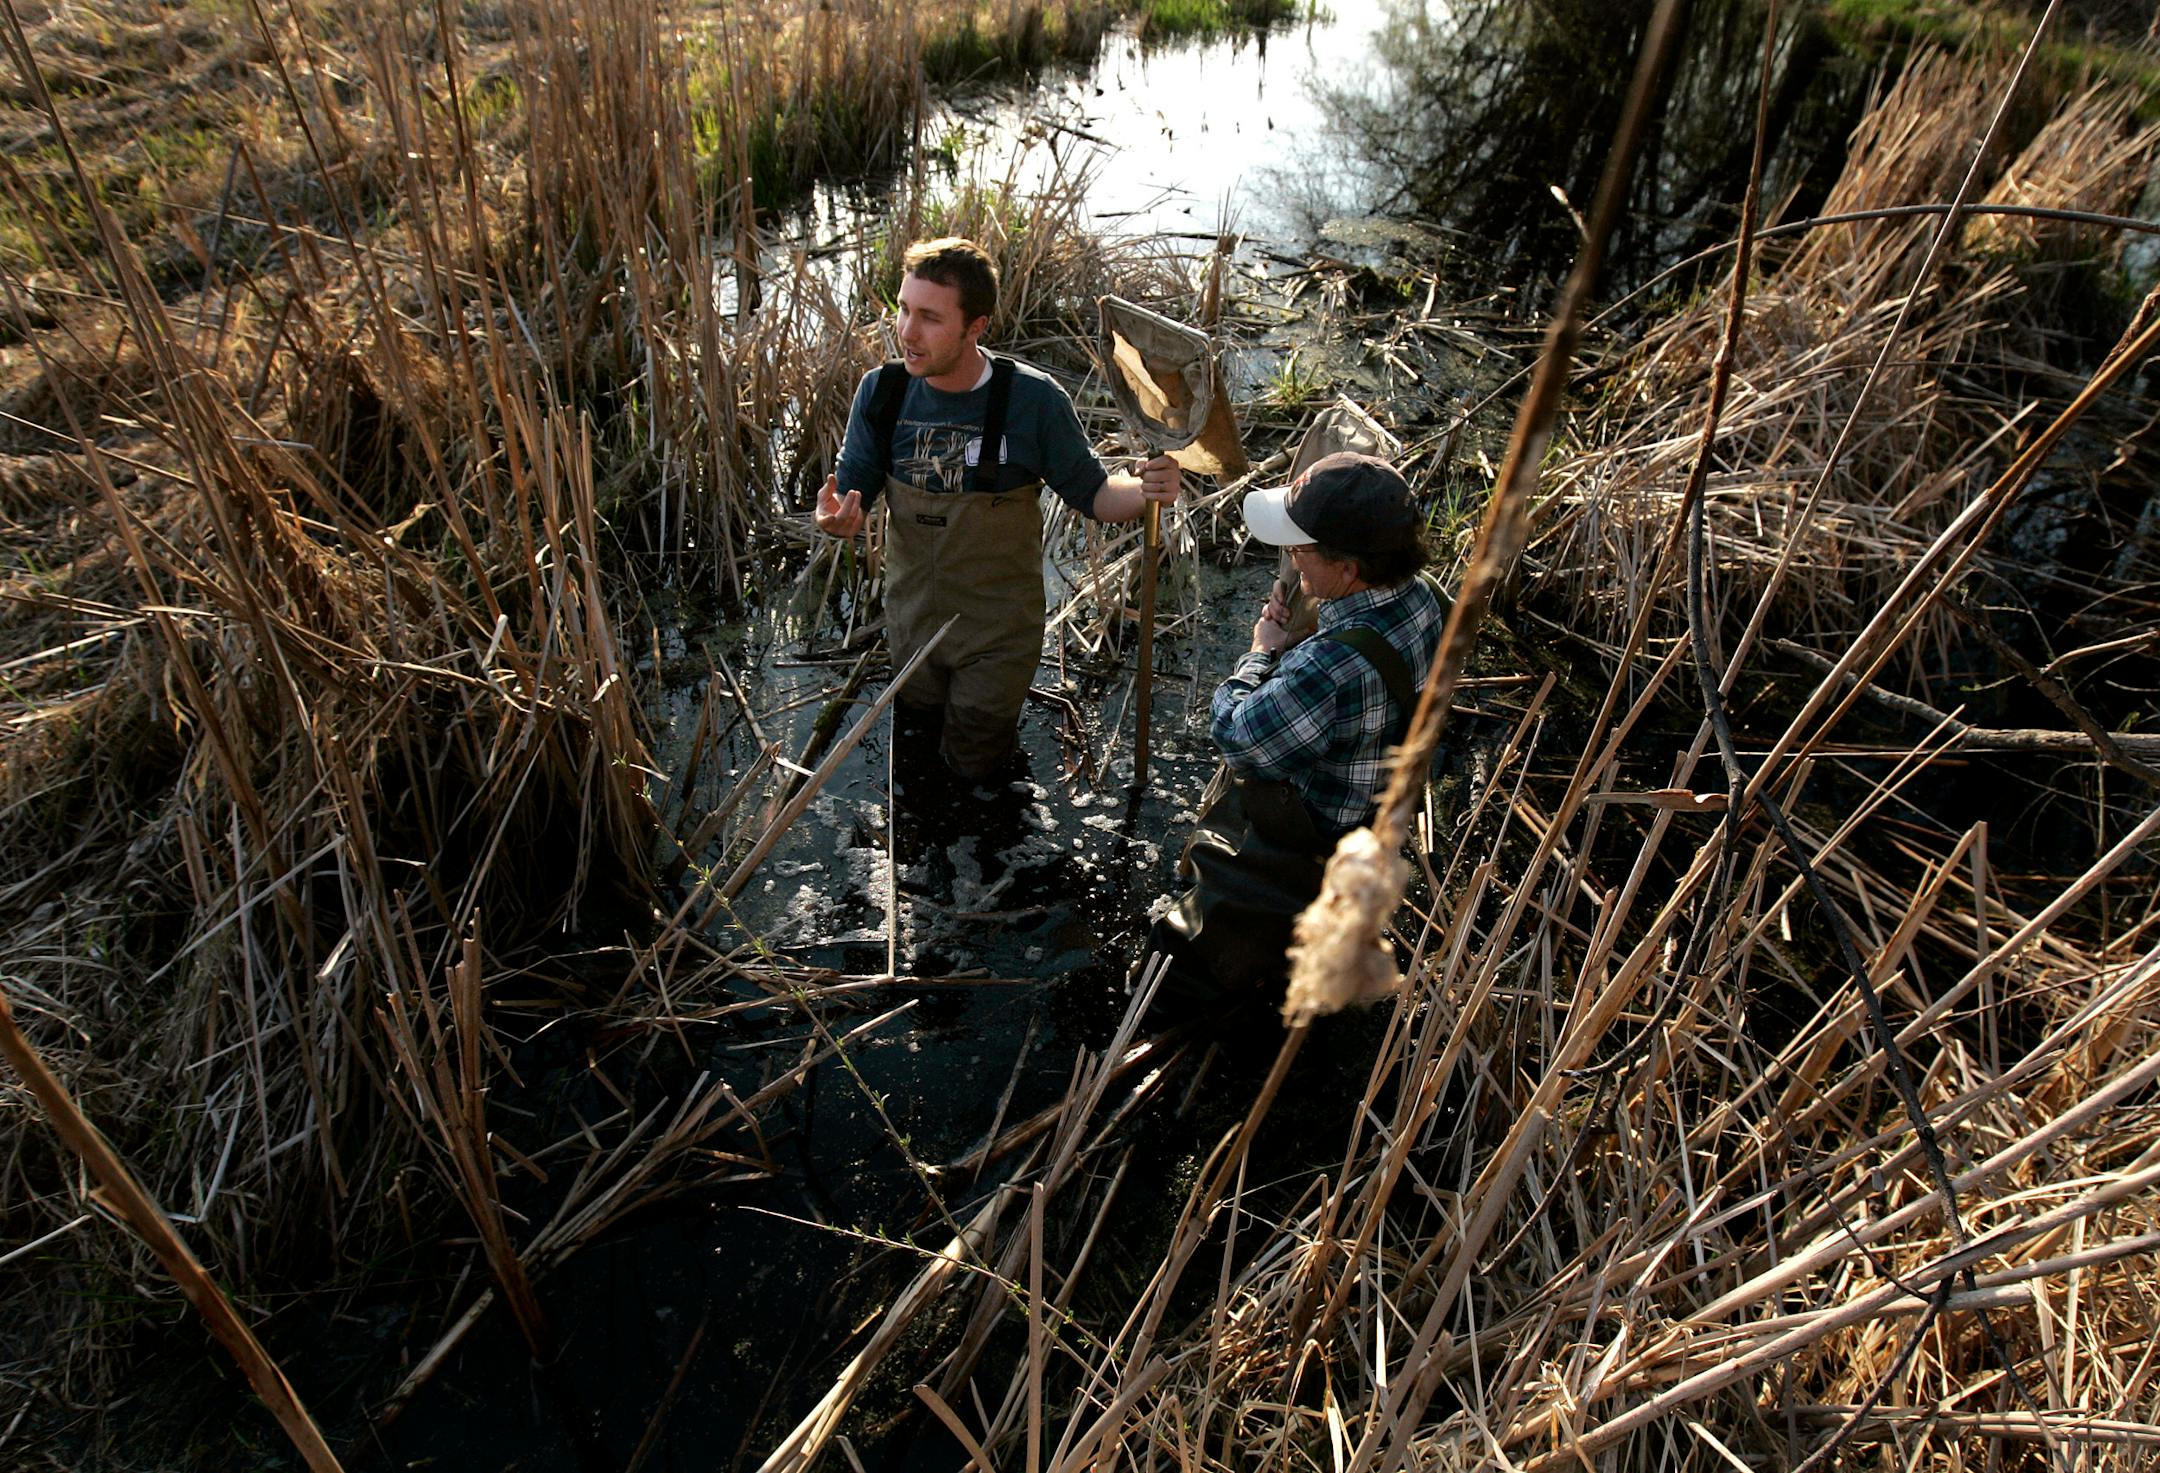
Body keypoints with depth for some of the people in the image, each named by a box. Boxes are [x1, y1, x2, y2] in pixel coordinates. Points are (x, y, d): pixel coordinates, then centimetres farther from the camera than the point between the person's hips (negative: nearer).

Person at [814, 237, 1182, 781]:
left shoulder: (1033, 399, -21)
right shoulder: (882, 391, -14)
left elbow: (1092, 492, -12)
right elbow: (852, 490, -6)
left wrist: (1143, 490, -35)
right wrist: (835, 518, -31)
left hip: (999, 630, -3)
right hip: (912, 617, 3)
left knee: (974, 767, 15)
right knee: (922, 717, 27)